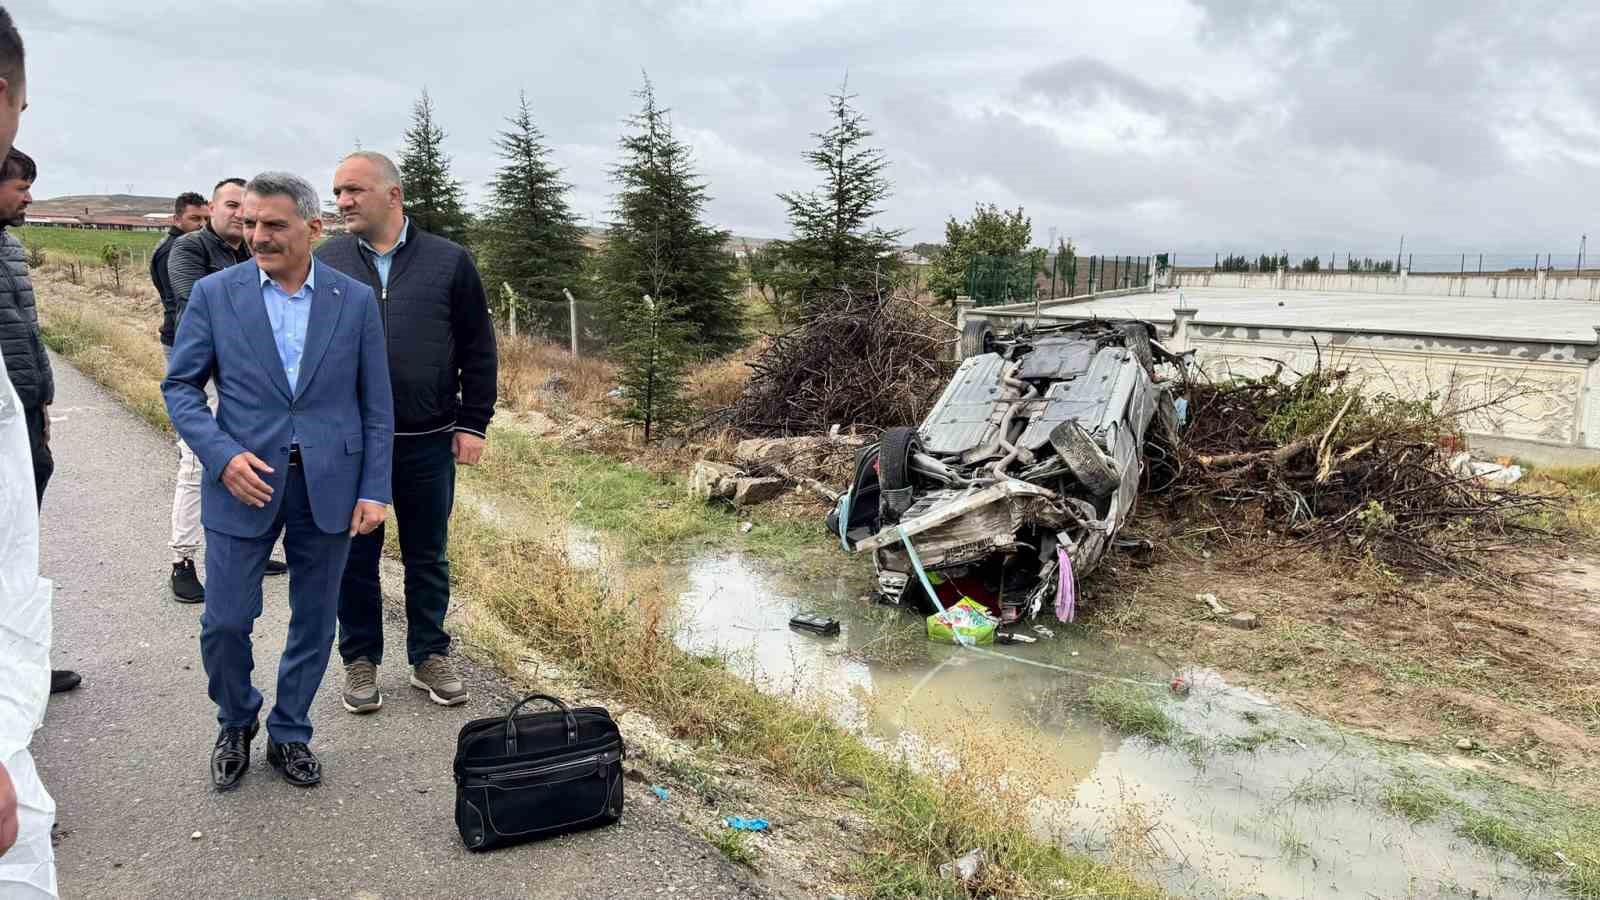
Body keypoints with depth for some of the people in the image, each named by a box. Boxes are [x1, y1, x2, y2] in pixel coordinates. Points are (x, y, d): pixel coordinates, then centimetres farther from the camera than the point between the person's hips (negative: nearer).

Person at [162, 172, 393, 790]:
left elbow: (376, 405, 2)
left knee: (314, 622, 10)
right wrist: (223, 456, -13)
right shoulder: (214, 293, -1)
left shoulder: (356, 300, 0)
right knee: (225, 623, 4)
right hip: (244, 483, 0)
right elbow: (180, 387, 3)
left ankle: (289, 734, 31)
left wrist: (374, 489, -3)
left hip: (329, 486, 1)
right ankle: (235, 726, 32)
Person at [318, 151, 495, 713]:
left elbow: (478, 349, 2)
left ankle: (430, 656, 27)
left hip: (428, 441, 0)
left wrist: (474, 423, -2)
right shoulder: (325, 263, 2)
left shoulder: (448, 262, 0)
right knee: (356, 557, 10)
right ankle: (361, 660, 26)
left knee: (427, 556, 11)